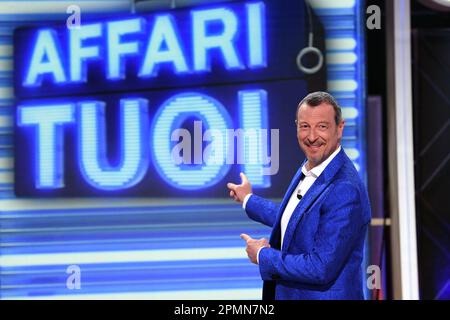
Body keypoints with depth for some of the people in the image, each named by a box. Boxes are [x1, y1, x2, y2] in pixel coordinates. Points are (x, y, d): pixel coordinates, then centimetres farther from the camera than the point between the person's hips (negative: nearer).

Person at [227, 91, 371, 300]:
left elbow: (321, 268, -27)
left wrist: (262, 256, -15)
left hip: (326, 294, -8)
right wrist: (248, 200, 29)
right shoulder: (307, 170, 2)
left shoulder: (345, 190, -26)